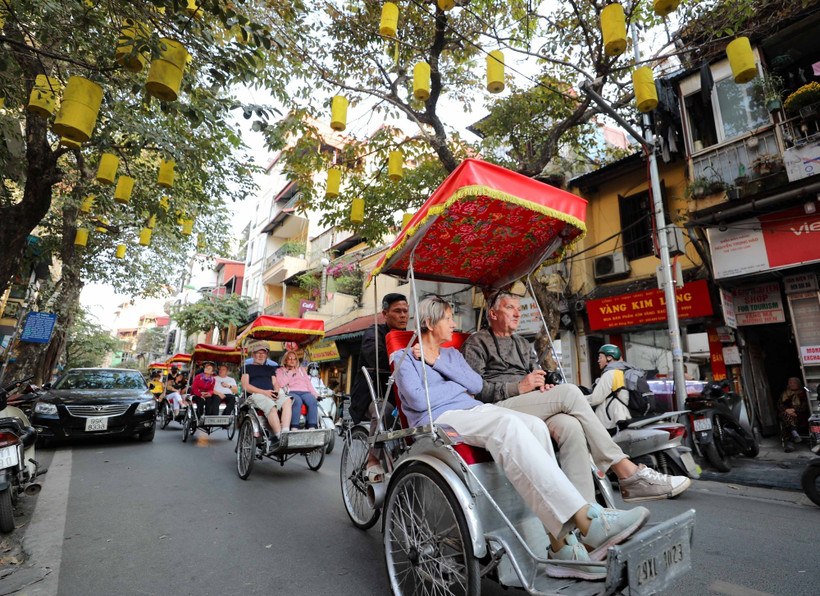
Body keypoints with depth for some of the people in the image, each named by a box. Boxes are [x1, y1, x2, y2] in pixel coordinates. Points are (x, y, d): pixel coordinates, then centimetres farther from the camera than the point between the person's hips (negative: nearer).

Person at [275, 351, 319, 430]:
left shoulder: (301, 369, 34)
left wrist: (314, 393, 8)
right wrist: (291, 373, 7)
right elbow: (280, 384, 3)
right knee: (297, 401, -40)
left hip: (305, 392, 3)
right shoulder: (280, 370, 22)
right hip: (291, 392, -3)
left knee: (312, 400, -34)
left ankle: (312, 429, -42)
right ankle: (294, 429, -45)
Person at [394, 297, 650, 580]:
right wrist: (458, 385, 3)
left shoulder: (451, 353, 28)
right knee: (508, 424, -35)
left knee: (535, 426, -24)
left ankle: (560, 546, -28)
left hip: (475, 409, 6)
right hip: (439, 419, -6)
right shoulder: (406, 358, 9)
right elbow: (419, 400, -10)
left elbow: (477, 385, 9)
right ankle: (586, 521, -37)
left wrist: (438, 361, 1)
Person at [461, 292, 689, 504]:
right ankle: (626, 471, -19)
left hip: (534, 407, 6)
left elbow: (537, 381, 25)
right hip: (500, 408, -6)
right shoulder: (477, 343, 7)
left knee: (570, 425, -29)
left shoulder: (523, 345, 30)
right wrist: (518, 387, -14)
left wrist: (543, 386, -1)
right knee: (569, 392, -24)